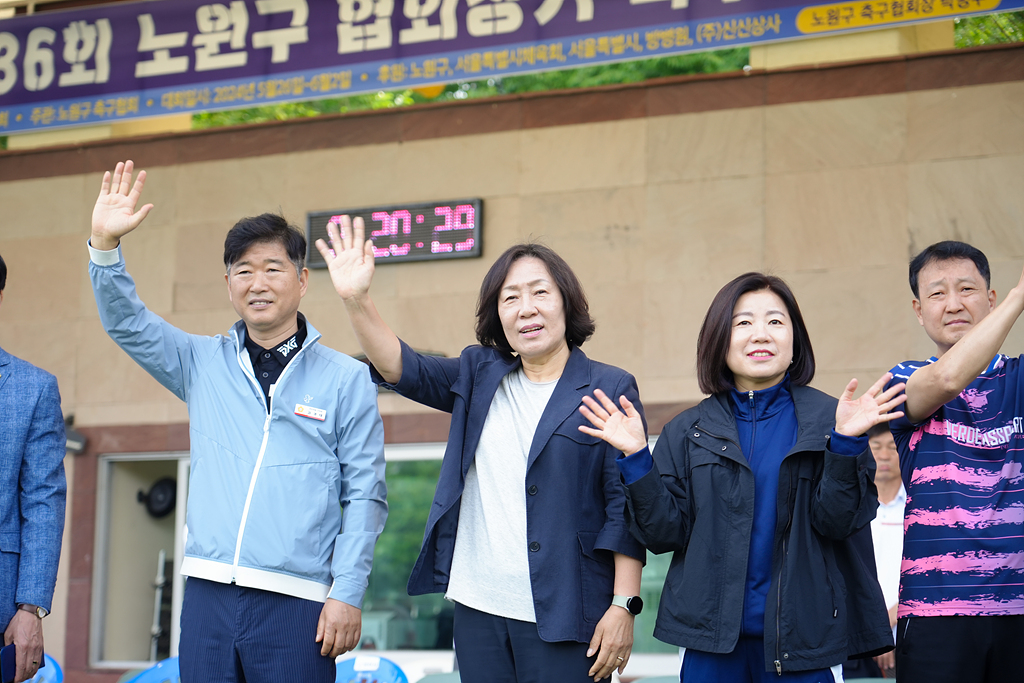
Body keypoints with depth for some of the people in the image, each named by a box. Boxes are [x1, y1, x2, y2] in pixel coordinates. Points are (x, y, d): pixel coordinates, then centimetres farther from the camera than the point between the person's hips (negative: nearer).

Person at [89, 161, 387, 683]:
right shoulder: (205, 365, 13)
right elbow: (127, 323, 7)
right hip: (207, 595, 3)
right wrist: (105, 244, -9)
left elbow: (364, 496, 1)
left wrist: (347, 595, -7)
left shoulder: (345, 379, 3)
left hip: (295, 603, -3)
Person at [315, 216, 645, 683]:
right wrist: (356, 300, -16)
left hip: (563, 616, -4)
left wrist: (623, 606, -9)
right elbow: (403, 369, 1)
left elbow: (625, 507, -4)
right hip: (478, 609, 4)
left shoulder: (610, 390, -1)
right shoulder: (479, 376, 12)